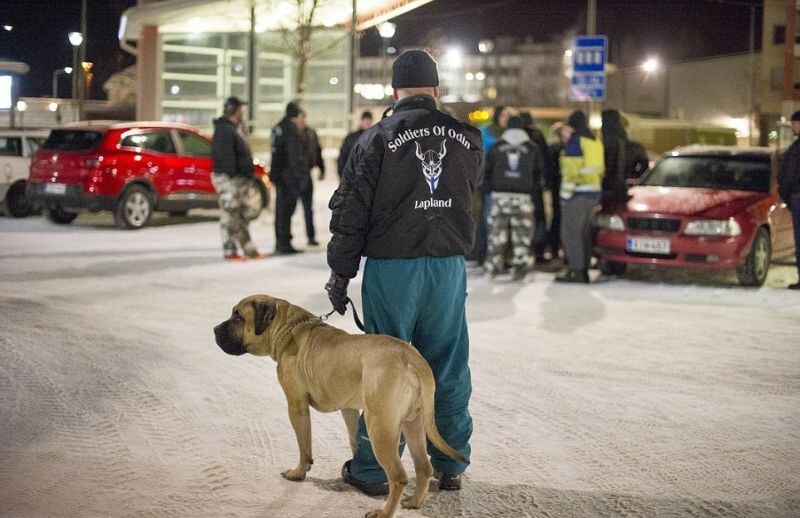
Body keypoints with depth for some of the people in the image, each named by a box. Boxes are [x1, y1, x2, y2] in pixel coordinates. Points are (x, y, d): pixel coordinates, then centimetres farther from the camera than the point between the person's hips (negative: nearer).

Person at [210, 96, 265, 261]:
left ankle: (249, 249, 18)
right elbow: (226, 156, -22)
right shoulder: (224, 130, -15)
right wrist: (232, 176, -26)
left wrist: (248, 175, 19)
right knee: (229, 215, -6)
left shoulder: (235, 128, 18)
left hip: (240, 179, 11)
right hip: (229, 179, -11)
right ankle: (229, 251, -2)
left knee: (241, 216, 13)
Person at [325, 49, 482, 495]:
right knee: (448, 369, 11)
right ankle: (451, 466, 19)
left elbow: (352, 211, -6)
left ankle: (372, 470, 11)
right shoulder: (466, 138, 5)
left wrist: (341, 273, 1)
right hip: (450, 266, 3)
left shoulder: (379, 138, -7)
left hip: (392, 269, -3)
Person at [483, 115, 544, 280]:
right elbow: (539, 174, 7)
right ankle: (519, 269, 1)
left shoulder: (496, 147, 4)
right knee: (522, 234, 3)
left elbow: (486, 171, 6)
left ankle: (493, 268, 8)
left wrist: (490, 191, 15)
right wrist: (534, 194, 13)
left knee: (497, 231, 7)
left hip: (499, 195, 1)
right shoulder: (532, 149, 5)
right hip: (523, 197, -1)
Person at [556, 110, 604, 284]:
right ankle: (584, 269, 14)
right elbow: (600, 169, 20)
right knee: (584, 232, 13)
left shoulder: (574, 141, -10)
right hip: (593, 192, 9)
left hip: (578, 192, -9)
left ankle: (576, 270, -12)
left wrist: (566, 193, -15)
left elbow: (571, 170, -17)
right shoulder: (596, 142, 16)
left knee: (571, 232, -7)